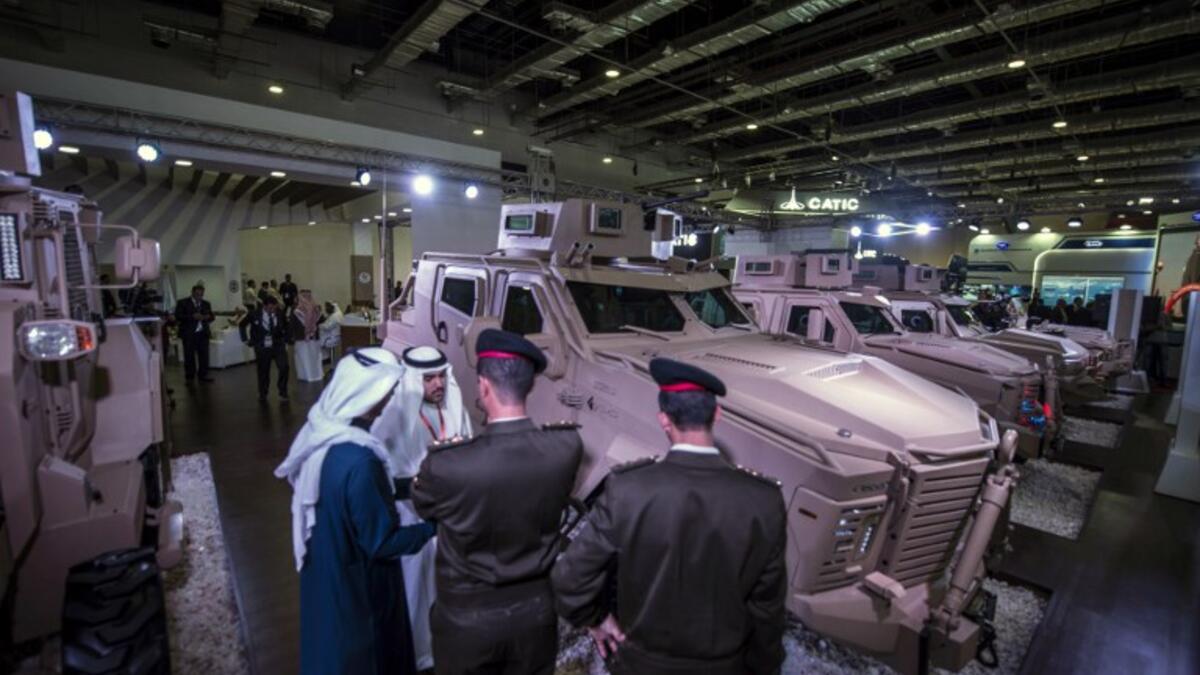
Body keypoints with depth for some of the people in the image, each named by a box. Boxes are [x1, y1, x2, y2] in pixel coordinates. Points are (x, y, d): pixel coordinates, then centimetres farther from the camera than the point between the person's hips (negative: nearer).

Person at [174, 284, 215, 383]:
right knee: (189, 356, 2)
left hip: (203, 333, 3)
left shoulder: (206, 303, 15)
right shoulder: (183, 303, 1)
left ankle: (203, 375, 8)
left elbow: (211, 316, 14)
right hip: (189, 334, -3)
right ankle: (189, 377, 10)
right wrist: (192, 317, -20)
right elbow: (178, 316, -9)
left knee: (204, 355, 1)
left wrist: (208, 317, -9)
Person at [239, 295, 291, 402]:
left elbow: (286, 328, 14)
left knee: (284, 367, -15)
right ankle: (262, 395, 30)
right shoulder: (254, 315, -9)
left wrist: (287, 339, 7)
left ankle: (283, 392, 3)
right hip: (262, 348, 0)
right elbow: (241, 325, 10)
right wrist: (246, 340, 6)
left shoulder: (280, 314, -6)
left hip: (278, 346, 0)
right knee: (263, 372, 10)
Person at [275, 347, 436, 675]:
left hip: (326, 569, 8)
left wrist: (400, 488, 6)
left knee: (335, 647, 29)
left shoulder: (320, 429, -8)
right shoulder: (358, 461, -35)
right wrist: (433, 526, -16)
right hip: (354, 583, -8)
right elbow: (381, 542, -26)